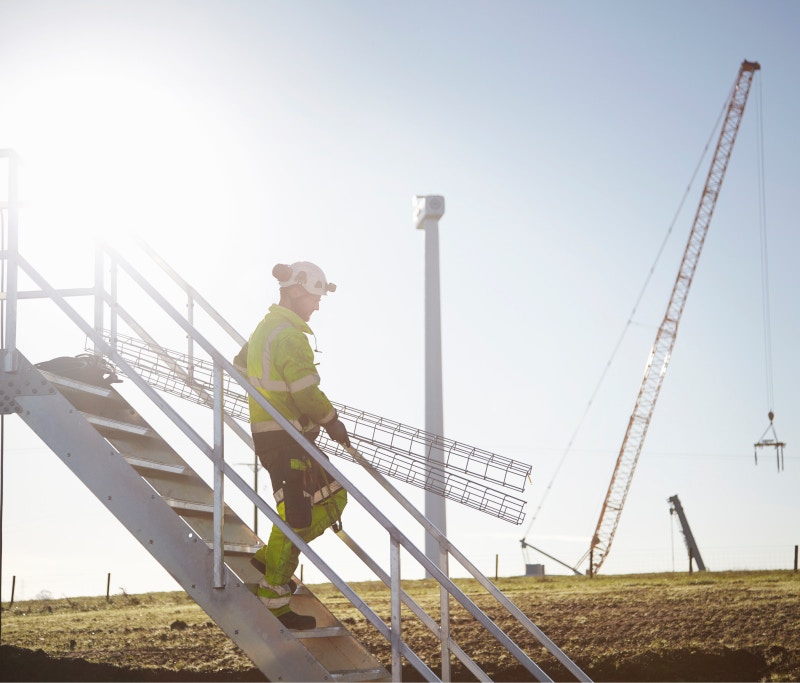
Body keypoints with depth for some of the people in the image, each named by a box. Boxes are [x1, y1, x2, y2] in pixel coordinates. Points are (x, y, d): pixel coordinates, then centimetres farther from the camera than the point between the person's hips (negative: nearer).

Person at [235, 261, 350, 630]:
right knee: (294, 515, -4)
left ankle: (272, 556, 21)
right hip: (286, 438, -10)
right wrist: (332, 421, -10)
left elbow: (241, 364, 29)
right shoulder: (290, 336, -18)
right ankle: (274, 598, 4)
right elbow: (306, 390, -23)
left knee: (332, 497, 15)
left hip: (268, 430, 10)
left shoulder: (265, 326, 14)